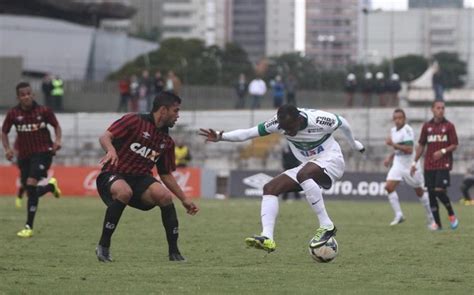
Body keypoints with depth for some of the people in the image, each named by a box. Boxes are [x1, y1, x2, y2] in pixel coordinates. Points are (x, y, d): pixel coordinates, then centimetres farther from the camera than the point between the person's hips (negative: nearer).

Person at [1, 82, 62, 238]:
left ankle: (29, 227, -17)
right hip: (24, 155, 4)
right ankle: (51, 186, 45)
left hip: (43, 153, -4)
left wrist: (58, 140, -9)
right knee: (30, 192, 7)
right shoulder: (13, 114, -2)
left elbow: (56, 125, 9)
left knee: (31, 184, -22)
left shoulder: (43, 111, -6)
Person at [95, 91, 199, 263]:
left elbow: (166, 175, 21)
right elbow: (105, 137, -15)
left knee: (165, 196, -23)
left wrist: (184, 200, 18)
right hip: (113, 175, -5)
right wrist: (111, 150, -37)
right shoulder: (134, 121, -7)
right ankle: (103, 246, -25)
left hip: (140, 179, 5)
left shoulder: (167, 142, 12)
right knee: (124, 192, -39)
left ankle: (174, 252, -11)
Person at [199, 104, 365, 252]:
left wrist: (354, 144, 17)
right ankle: (267, 238, -27)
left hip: (330, 160, -6)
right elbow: (248, 133, -12)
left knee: (303, 174, -39)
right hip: (308, 166, 7)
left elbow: (343, 123, -2)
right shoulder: (278, 123, -12)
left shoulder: (320, 120, -23)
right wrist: (220, 137, -26)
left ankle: (326, 226, -31)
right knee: (270, 188, -12)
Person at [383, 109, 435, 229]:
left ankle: (431, 219, 21)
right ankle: (398, 215, -9)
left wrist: (393, 144, -28)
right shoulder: (393, 130, 8)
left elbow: (409, 150, -27)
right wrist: (390, 158, 12)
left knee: (419, 191, 6)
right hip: (398, 164, 7)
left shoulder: (407, 130, -18)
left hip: (410, 165, -7)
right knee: (389, 186, -14)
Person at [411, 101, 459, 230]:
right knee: (430, 194, 0)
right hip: (429, 165, 4)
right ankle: (437, 223, 6)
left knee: (439, 190, -17)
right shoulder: (427, 126, 9)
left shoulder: (449, 126, 1)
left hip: (444, 164, -4)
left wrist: (443, 151, -17)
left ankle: (451, 215, 6)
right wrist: (415, 162, 9)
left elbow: (454, 145, 0)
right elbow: (421, 145, 14)